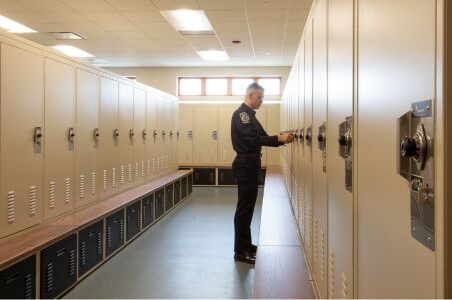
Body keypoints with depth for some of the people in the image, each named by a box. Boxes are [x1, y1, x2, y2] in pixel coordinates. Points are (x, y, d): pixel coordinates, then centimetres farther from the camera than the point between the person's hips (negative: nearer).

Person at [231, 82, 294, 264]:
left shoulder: (250, 115, 19)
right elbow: (253, 139, -25)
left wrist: (282, 140, 1)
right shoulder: (241, 114, -13)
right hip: (245, 164, -10)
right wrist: (279, 138, -27)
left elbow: (261, 137, 15)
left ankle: (246, 245, 26)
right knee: (244, 207, -6)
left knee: (248, 205, 15)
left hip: (251, 164, 10)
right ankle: (240, 251, 1)